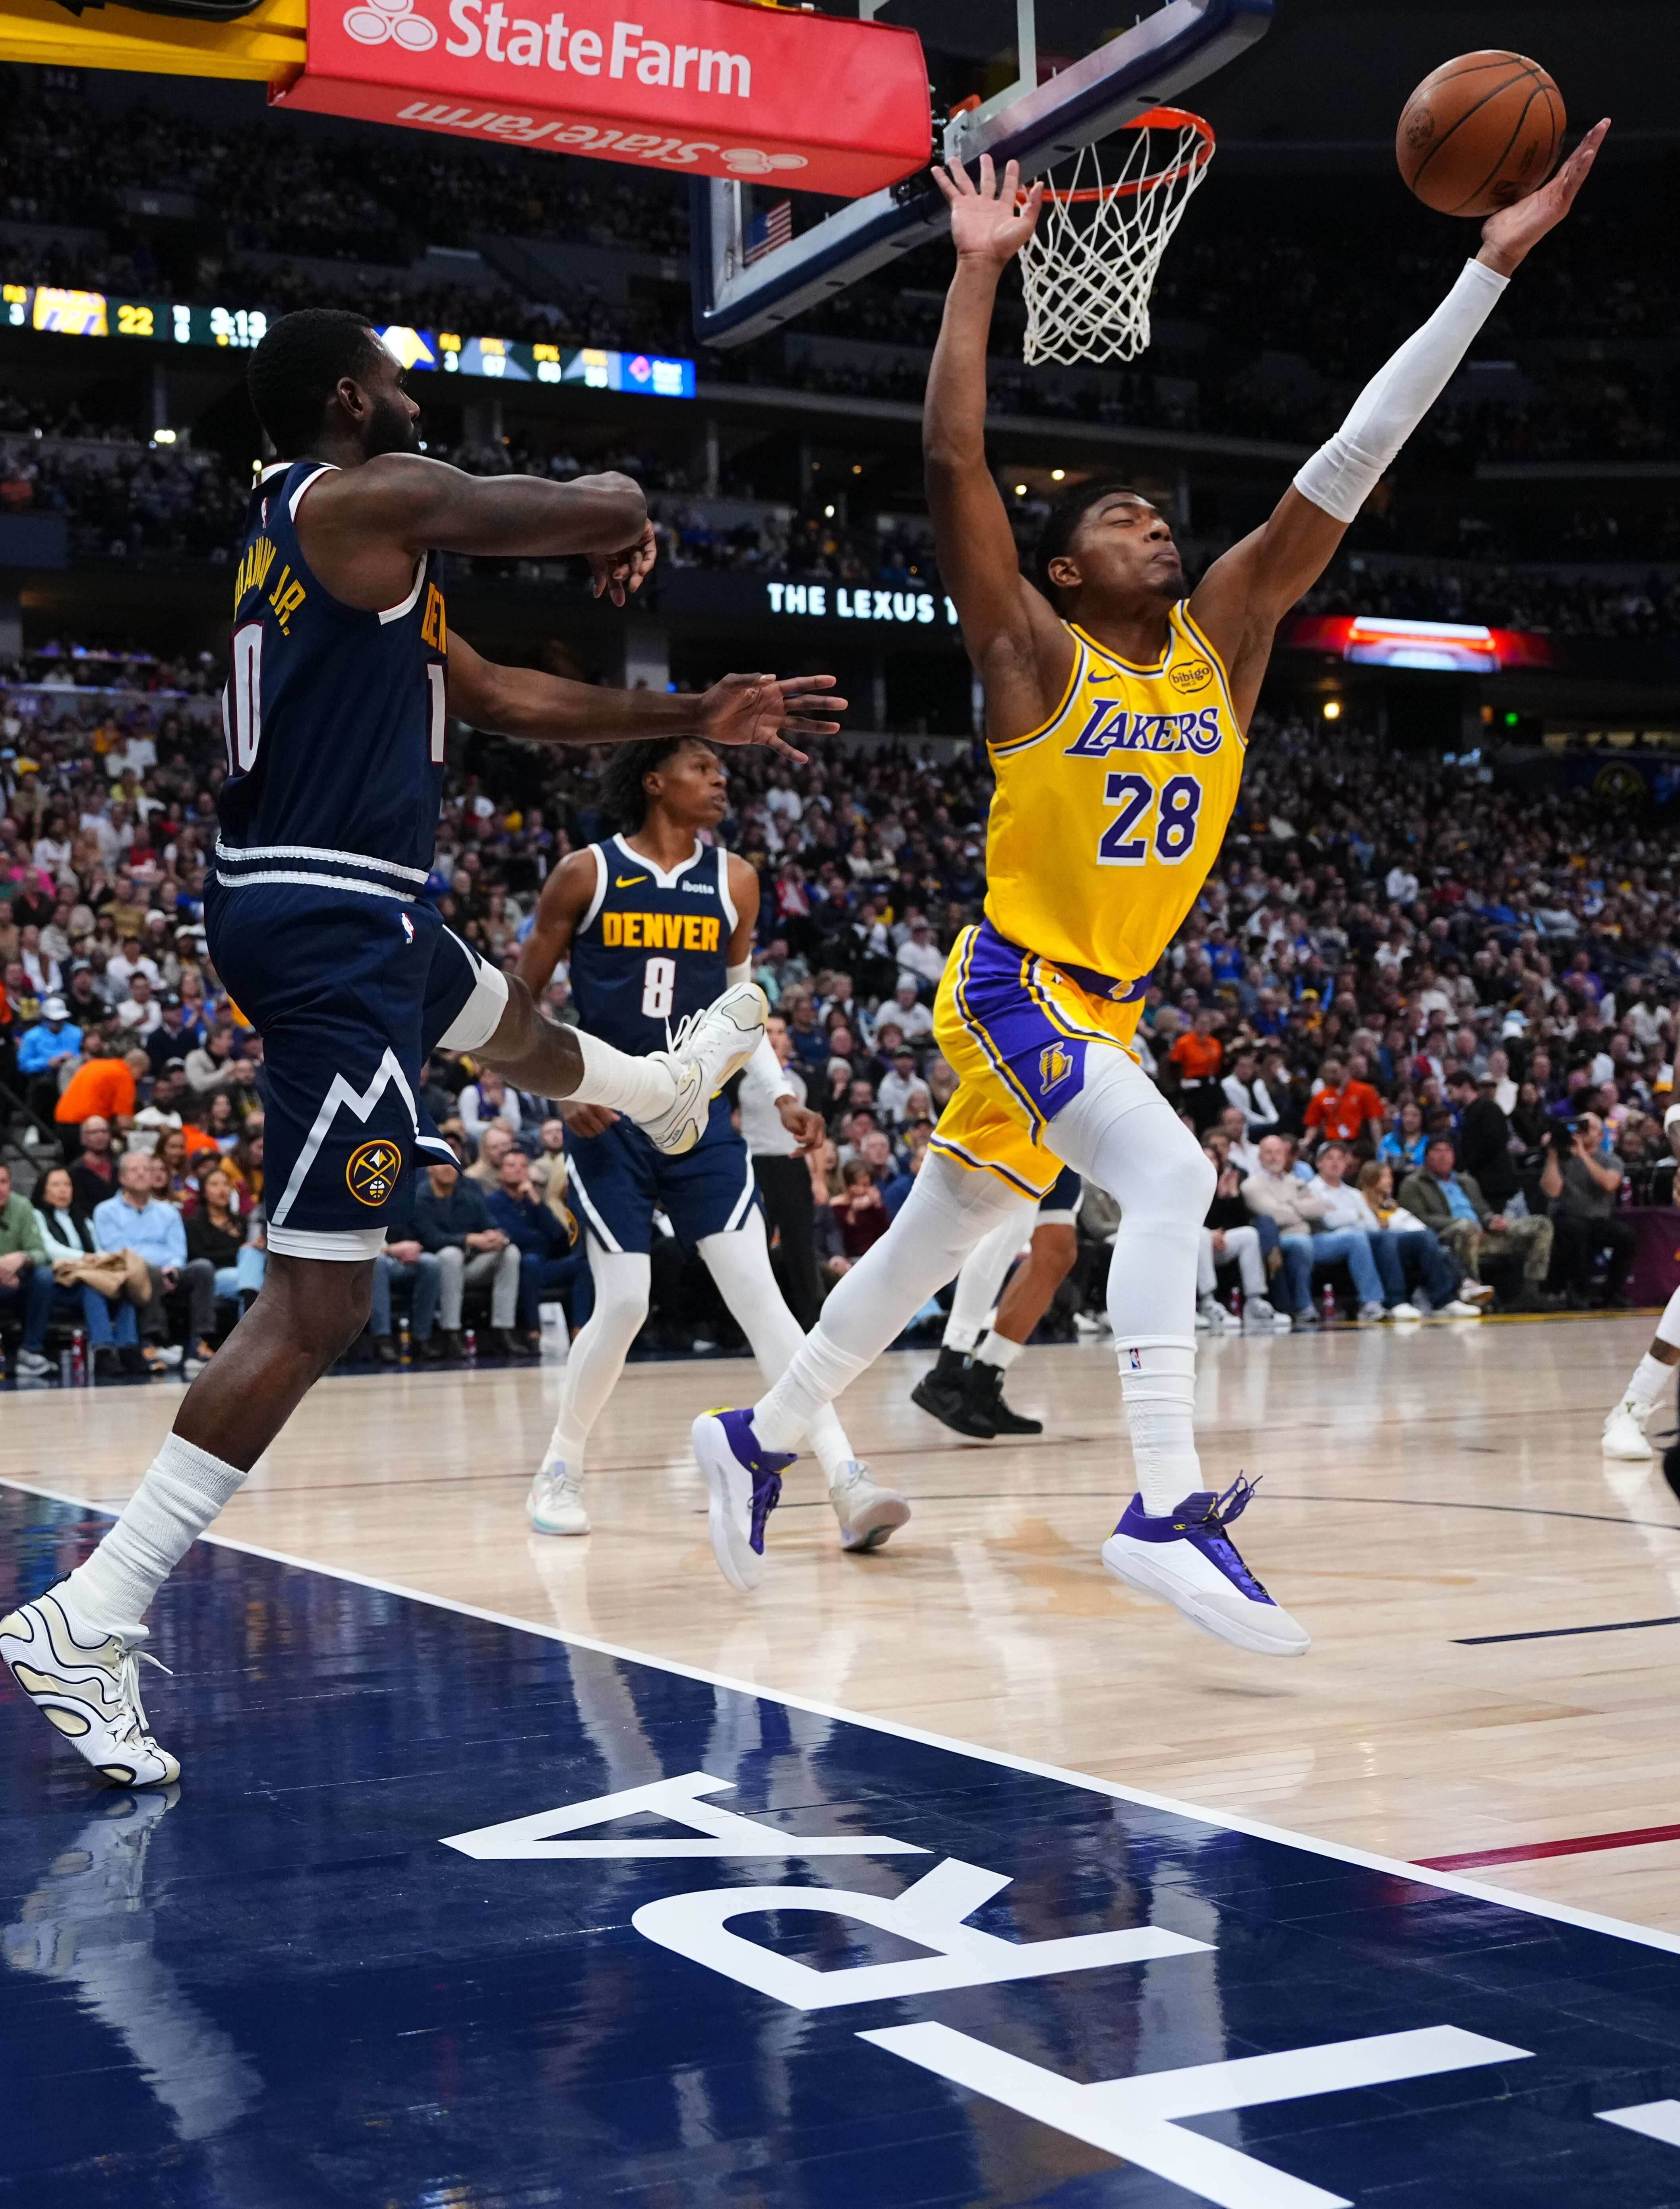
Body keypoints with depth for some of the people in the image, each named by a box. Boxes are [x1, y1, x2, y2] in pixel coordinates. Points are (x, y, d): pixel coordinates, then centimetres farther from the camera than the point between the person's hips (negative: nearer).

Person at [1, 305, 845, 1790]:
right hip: (333, 924, -11)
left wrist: (696, 719, 24)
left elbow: (504, 700, 23)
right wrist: (623, 524, 14)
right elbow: (611, 513, -12)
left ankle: (667, 1088, 76)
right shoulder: (378, 496, -11)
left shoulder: (313, 531, 19)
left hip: (339, 905, 11)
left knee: (504, 1018, 41)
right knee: (320, 1303, -11)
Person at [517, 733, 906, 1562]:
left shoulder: (733, 881, 6)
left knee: (757, 1289, -9)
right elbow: (520, 1001, 2)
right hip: (608, 1118, -3)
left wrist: (781, 1094, 4)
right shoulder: (586, 874, -4)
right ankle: (559, 1475, 17)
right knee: (623, 1303, -7)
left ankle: (849, 1488, -16)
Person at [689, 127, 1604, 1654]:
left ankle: (759, 1437, 32)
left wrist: (1491, 268, -6)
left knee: (934, 1241, 15)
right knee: (1170, 1176, -28)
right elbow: (952, 463, -21)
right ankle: (1167, 1510, -30)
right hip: (1014, 987, -7)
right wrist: (981, 272, -21)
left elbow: (1353, 462, -3)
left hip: (1103, 1005, 7)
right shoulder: (1036, 656, -11)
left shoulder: (1223, 640, 2)